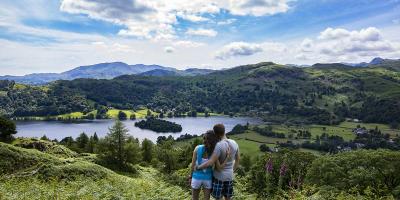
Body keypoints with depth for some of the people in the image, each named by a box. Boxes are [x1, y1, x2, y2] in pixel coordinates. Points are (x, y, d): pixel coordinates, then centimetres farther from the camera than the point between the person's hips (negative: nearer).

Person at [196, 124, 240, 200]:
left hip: (219, 177, -6)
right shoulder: (234, 143, -6)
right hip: (229, 176, 6)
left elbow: (210, 163, -31)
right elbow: (238, 159, 8)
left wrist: (198, 167, -16)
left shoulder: (219, 146, -28)